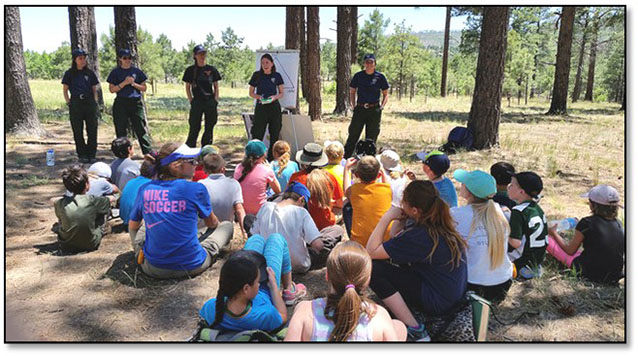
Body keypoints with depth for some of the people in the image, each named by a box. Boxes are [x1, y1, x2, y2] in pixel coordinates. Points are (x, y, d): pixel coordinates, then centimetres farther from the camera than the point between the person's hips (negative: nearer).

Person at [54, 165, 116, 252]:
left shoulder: (60, 203, -12)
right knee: (102, 211, 12)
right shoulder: (92, 201, -18)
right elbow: (112, 199, 3)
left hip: (66, 246, 3)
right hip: (90, 245, -2)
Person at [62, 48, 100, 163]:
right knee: (78, 131, 2)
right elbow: (65, 90, 9)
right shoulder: (69, 74, 6)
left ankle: (91, 155, 8)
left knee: (92, 130, -1)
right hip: (75, 104, -1)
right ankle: (82, 155, 11)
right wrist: (68, 102, -1)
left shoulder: (90, 73, 10)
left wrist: (95, 103, 3)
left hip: (89, 103, 1)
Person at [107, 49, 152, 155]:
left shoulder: (137, 71, 9)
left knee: (141, 128, -2)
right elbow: (112, 89, 0)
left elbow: (144, 88, 9)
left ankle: (148, 153, 1)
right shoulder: (115, 72, 5)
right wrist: (124, 83, -11)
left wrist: (133, 83, -8)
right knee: (121, 130, 2)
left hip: (136, 103, 1)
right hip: (121, 103, 0)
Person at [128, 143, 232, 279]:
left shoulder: (145, 189, -3)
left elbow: (132, 226, 14)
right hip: (191, 267, -3)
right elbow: (212, 223, 7)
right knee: (227, 225, 17)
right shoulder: (196, 189, -12)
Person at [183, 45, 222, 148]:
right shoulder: (190, 70, 4)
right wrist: (191, 101, -1)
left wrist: (216, 100, 2)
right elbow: (187, 87, 8)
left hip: (210, 102, 2)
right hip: (197, 102, -2)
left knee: (209, 128, 6)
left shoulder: (212, 69, 7)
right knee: (194, 128, -4)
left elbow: (216, 86, 11)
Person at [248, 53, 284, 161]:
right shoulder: (257, 75, 1)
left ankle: (272, 159, 15)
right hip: (260, 107, -2)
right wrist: (259, 97, -13)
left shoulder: (277, 76, 4)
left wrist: (275, 97, -12)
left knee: (275, 134, 5)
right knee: (257, 134, -6)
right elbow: (251, 93, 6)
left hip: (274, 107, 2)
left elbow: (281, 93, 9)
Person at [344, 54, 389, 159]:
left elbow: (385, 95, 9)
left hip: (374, 111, 0)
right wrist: (353, 106, 3)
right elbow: (352, 92, 13)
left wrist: (381, 107, -2)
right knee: (353, 135, 1)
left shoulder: (380, 77, 1)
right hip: (360, 109, 1)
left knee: (371, 137, 6)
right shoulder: (358, 76, 4)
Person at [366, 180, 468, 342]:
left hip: (439, 303, -9)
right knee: (395, 254, 18)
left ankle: (415, 331, -10)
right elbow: (395, 238, 11)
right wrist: (400, 218, -5)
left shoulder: (419, 236, -27)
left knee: (373, 269, -16)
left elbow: (371, 252, -22)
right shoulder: (439, 221, -1)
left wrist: (387, 217, -18)